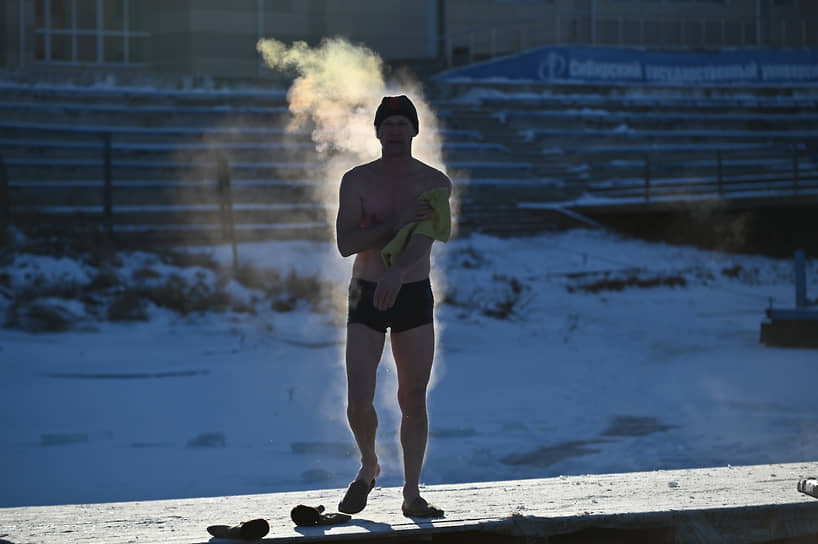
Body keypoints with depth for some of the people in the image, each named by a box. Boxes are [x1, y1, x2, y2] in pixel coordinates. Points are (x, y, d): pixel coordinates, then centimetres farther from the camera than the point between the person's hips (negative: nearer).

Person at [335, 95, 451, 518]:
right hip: (366, 295, 0)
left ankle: (412, 493, 10)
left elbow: (425, 235, -19)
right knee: (358, 400, -8)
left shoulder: (435, 183, -2)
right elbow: (346, 243, -11)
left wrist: (397, 272, -38)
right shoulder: (357, 180, -1)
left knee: (413, 400, 3)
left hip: (414, 295, 0)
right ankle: (369, 467, 19)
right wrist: (395, 225, -23)